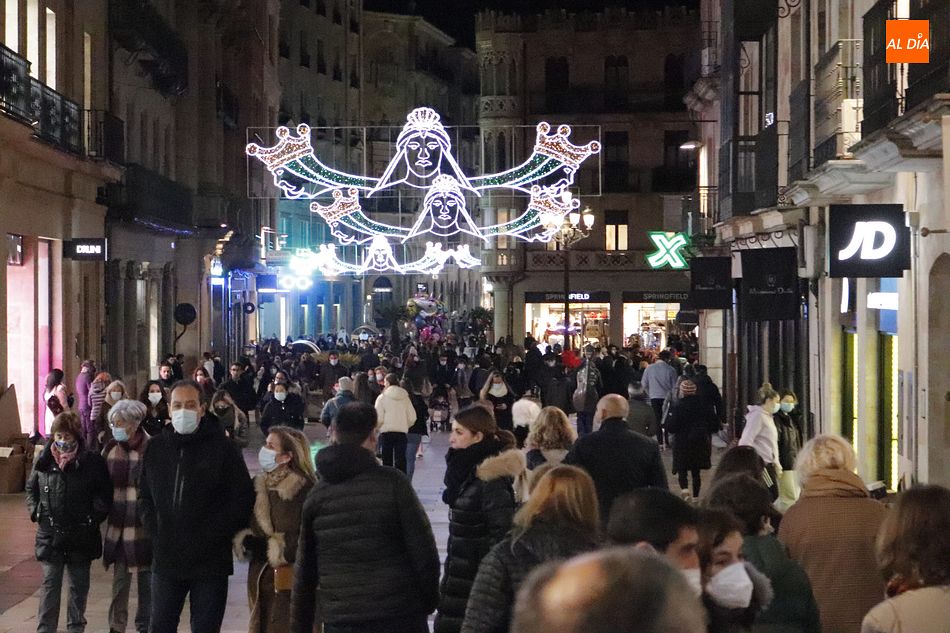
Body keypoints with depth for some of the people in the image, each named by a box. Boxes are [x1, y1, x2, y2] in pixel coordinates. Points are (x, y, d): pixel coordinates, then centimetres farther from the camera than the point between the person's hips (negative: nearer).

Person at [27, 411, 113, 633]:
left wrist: (96, 515, -9)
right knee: (50, 584, 1)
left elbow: (104, 494, 0)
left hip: (81, 534, -1)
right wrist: (35, 512, 3)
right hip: (50, 533, 1)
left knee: (79, 585, 12)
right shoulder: (44, 460, 2)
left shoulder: (91, 461, -6)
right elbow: (31, 488, 15)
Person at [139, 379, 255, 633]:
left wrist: (211, 536, -11)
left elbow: (242, 500, -7)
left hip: (210, 561, -4)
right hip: (165, 560, 4)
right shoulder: (156, 447, 7)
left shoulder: (223, 448, -6)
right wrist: (156, 531, 2)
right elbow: (145, 496, 16)